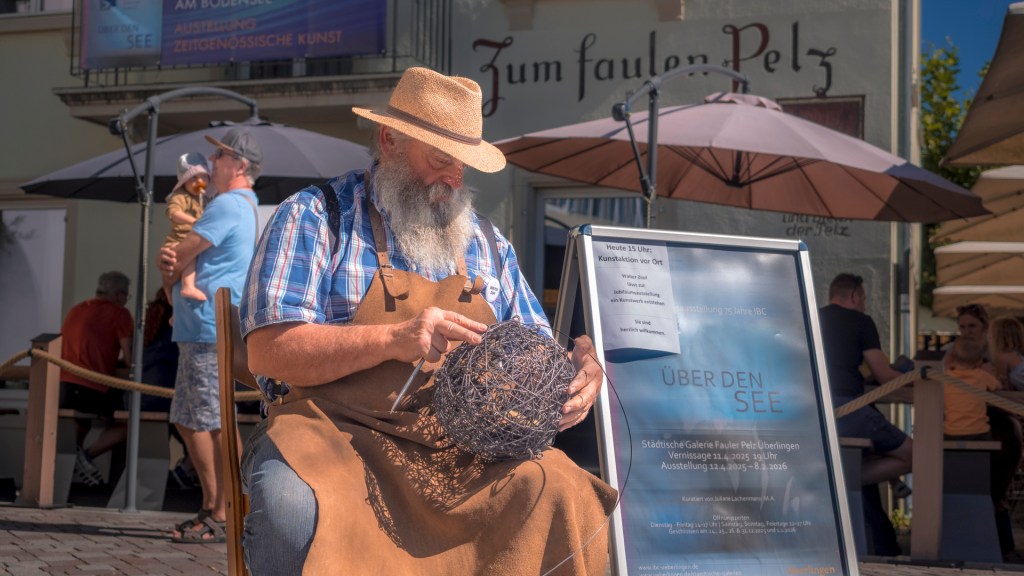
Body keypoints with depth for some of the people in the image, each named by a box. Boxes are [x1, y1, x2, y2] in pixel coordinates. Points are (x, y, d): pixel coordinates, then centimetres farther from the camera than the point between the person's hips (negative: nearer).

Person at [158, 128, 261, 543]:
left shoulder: (228, 205, -12)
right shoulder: (246, 207, 21)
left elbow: (183, 254, -12)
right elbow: (189, 256, 21)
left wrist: (170, 271, 10)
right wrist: (172, 263, -1)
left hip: (211, 328, -11)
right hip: (200, 331, 11)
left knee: (213, 424, -8)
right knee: (188, 421, 14)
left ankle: (222, 518, -5)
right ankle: (211, 508, 17)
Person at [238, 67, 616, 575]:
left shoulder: (485, 242, 22)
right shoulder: (314, 218, 5)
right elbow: (268, 352, -7)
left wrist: (570, 378, -2)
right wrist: (393, 340, -20)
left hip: (466, 448, 4)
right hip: (335, 432, -4)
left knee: (563, 494, -27)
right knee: (295, 507, -39)